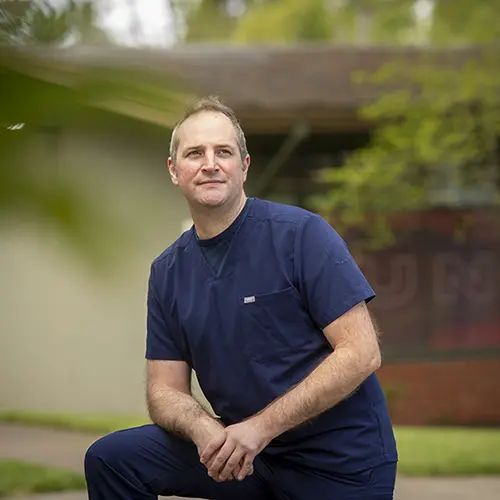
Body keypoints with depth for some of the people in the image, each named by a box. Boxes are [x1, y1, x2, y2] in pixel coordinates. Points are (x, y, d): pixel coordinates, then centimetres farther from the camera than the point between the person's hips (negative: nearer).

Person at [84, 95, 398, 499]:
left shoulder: (301, 234, -13)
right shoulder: (167, 272, 5)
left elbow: (361, 353, -18)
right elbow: (166, 390, 4)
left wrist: (260, 427, -23)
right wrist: (203, 428, -20)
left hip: (337, 463, -5)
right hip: (244, 453, 5)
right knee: (111, 459, -9)